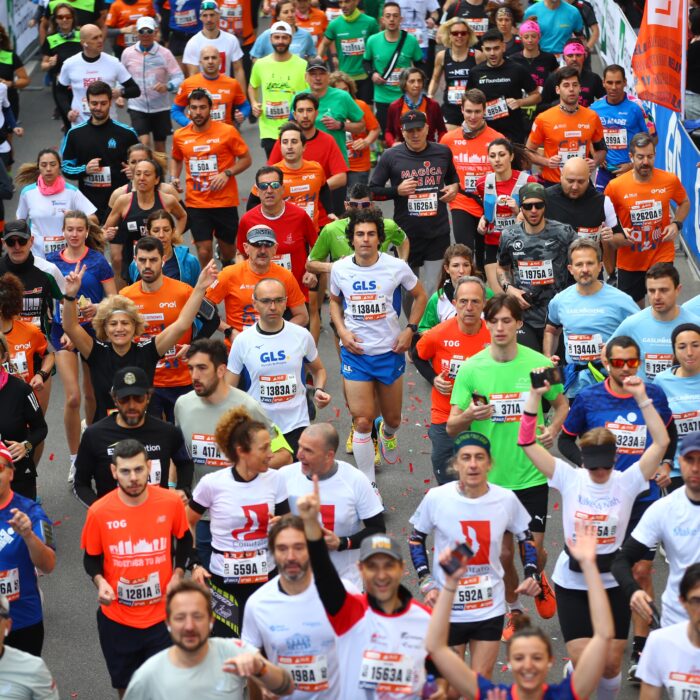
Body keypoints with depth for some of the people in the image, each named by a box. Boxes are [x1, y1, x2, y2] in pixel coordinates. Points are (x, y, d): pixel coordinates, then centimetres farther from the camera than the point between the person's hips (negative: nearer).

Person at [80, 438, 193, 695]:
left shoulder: (171, 502, -12)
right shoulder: (99, 511, -15)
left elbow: (184, 539, 9)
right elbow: (91, 558, 1)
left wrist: (178, 573, -4)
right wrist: (99, 581, -18)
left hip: (162, 615, 0)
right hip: (116, 619, 0)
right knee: (125, 686, 18)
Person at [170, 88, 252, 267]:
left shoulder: (227, 131, -7)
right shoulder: (180, 136, 3)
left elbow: (246, 159, -1)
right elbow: (176, 159, 22)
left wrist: (227, 173, -16)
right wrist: (174, 178, 3)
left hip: (225, 201, -1)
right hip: (196, 203, 1)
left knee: (227, 246, 12)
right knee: (204, 251, -4)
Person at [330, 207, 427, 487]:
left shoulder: (396, 267, -10)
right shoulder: (340, 269, -6)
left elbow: (420, 296, 7)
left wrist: (410, 330, -4)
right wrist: (342, 330, -4)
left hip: (389, 351, 1)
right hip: (355, 352, 0)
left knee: (393, 418, 15)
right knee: (362, 422, -7)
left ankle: (387, 431, 54)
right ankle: (369, 485, 5)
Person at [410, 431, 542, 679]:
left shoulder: (506, 499, -9)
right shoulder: (436, 498, -14)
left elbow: (525, 537, 9)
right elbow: (415, 539, 2)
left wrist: (531, 575, -6)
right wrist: (426, 583, -9)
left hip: (491, 609, 1)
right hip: (447, 609, -1)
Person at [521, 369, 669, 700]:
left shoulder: (627, 482, -7)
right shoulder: (569, 478, -7)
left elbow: (661, 442, -16)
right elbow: (527, 442, -13)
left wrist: (641, 398, -22)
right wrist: (534, 396, -21)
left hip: (613, 583, 1)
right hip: (572, 583, -1)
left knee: (611, 664, 6)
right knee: (582, 663, -5)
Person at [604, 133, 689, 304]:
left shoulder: (670, 180, -8)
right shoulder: (615, 186, -12)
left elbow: (684, 203, 13)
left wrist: (676, 224, -4)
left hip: (662, 258, 0)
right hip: (629, 262, 0)